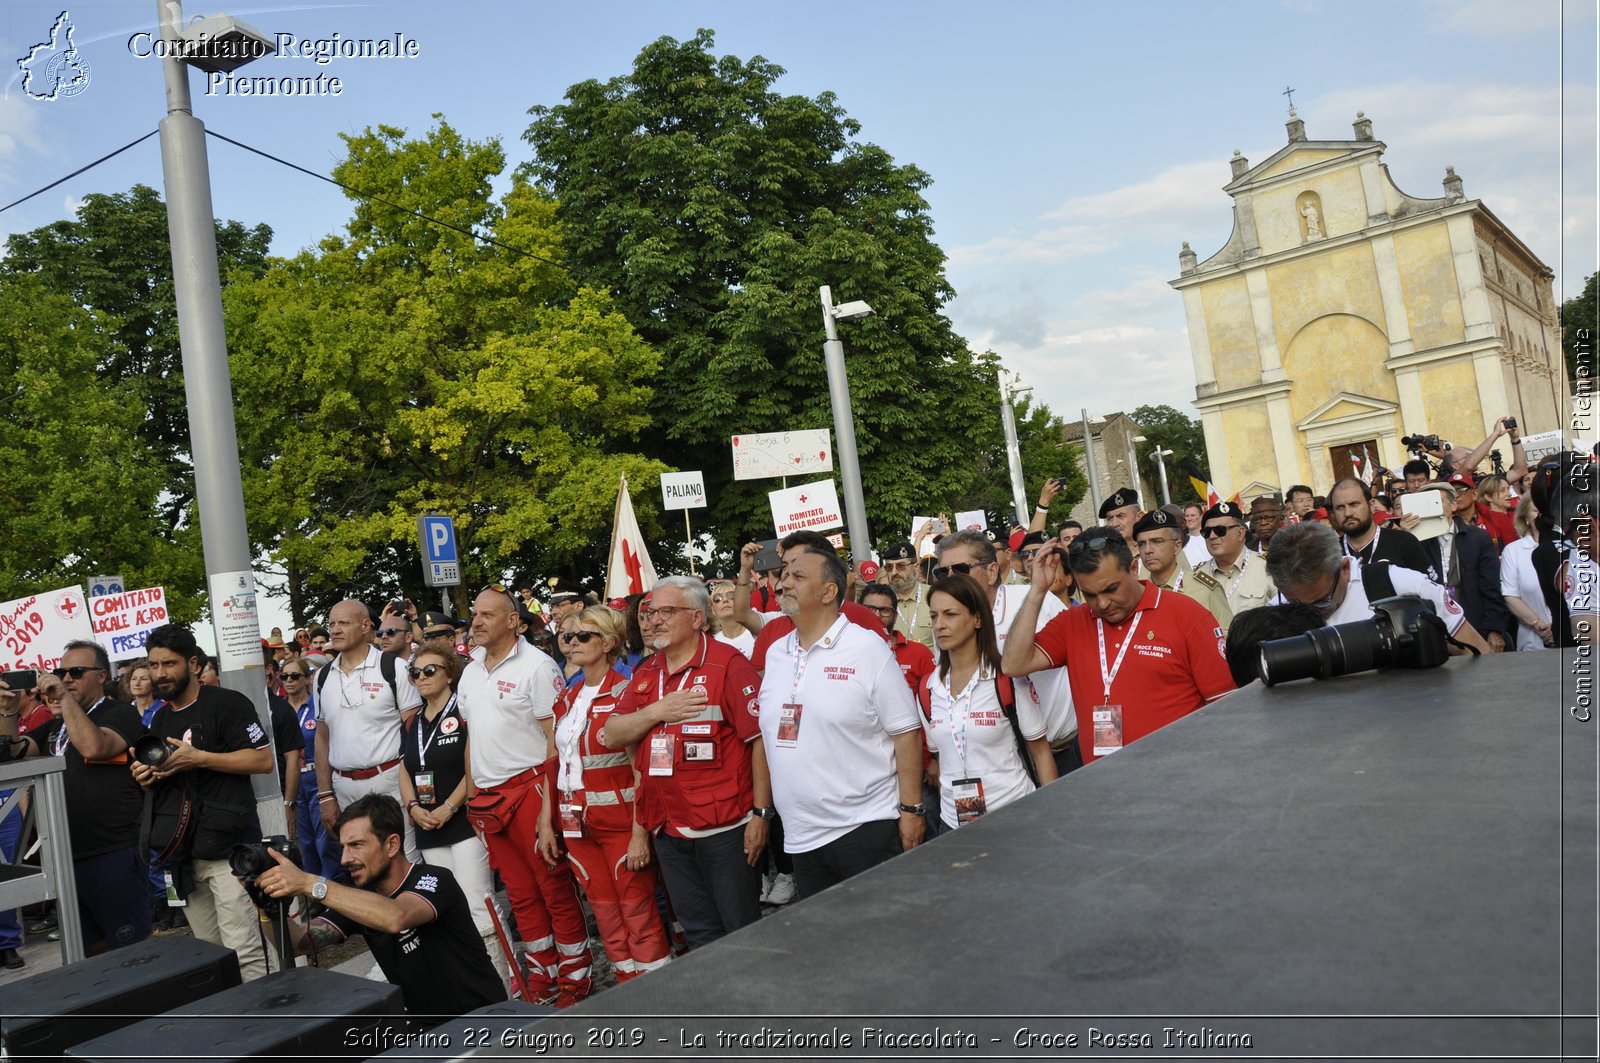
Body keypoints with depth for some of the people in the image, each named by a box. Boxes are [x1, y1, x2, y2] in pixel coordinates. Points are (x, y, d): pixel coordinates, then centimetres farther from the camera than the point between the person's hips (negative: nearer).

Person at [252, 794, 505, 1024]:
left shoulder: (433, 880, -18)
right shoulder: (359, 899, 5)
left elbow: (395, 918, -40)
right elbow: (299, 942, -7)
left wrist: (308, 884, -40)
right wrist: (268, 901, -23)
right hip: (423, 1025, 7)